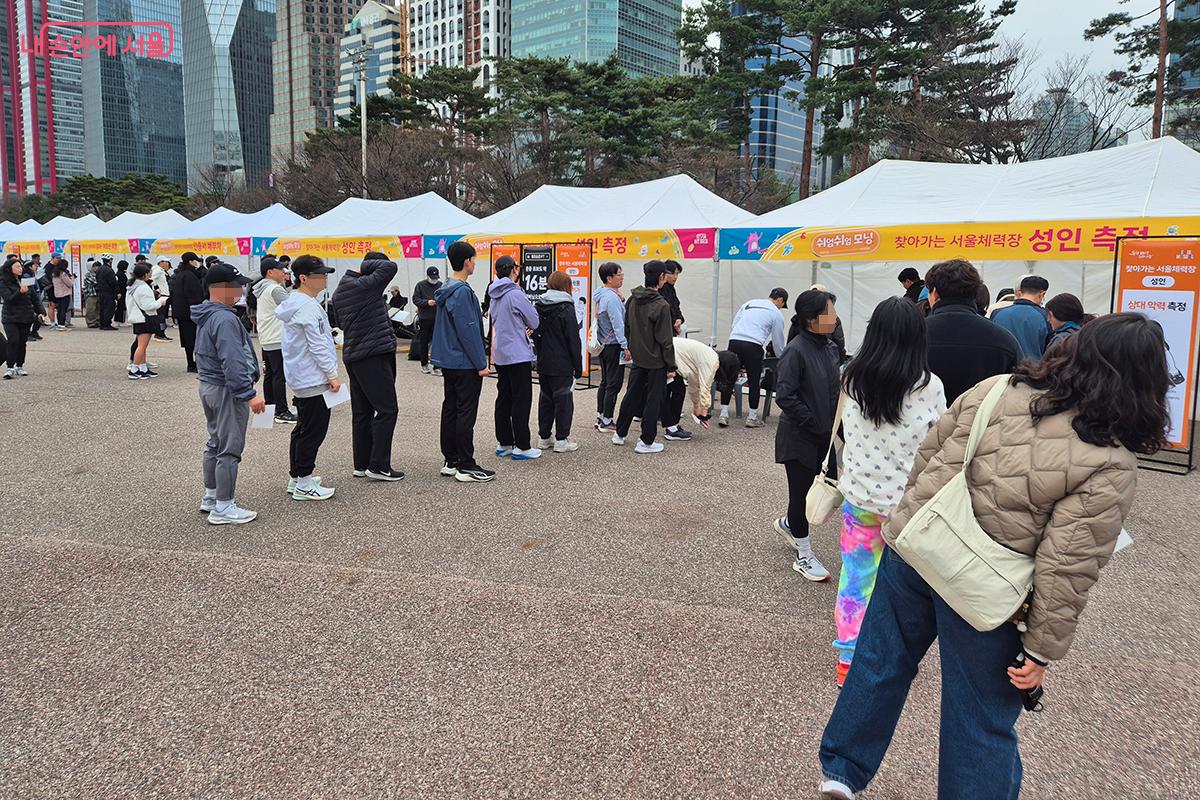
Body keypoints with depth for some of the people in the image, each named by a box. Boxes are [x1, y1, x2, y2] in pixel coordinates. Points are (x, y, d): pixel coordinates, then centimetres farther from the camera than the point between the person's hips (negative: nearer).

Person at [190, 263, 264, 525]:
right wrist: (249, 394, -30)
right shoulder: (225, 319, -22)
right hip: (226, 390, -11)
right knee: (229, 449, -3)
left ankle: (211, 496, 33)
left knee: (215, 443, 21)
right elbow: (232, 362, -29)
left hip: (208, 385, 11)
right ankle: (223, 508, 3)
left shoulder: (206, 315, 12)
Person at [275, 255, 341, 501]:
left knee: (303, 428, 17)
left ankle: (296, 477, 26)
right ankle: (303, 484, 2)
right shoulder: (307, 306, -18)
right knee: (313, 430, -4)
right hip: (313, 378, -11)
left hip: (301, 378, 11)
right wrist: (332, 374, -16)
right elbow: (317, 345, -19)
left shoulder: (294, 303, 14)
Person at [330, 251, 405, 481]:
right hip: (374, 356, -9)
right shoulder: (366, 286, -14)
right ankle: (378, 466, -3)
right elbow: (390, 267, -17)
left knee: (362, 411, 12)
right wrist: (365, 266, -6)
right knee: (387, 410, -4)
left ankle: (361, 465, 17)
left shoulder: (339, 290, 14)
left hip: (353, 356, 9)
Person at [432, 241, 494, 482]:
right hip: (465, 363, -10)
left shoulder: (445, 290, 13)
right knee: (466, 414, -5)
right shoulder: (462, 292, -18)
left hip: (448, 361, 10)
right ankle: (466, 467, -1)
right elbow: (468, 331, -20)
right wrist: (481, 364, -16)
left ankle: (450, 462, 20)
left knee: (450, 409, 12)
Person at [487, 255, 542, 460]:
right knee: (521, 400, -3)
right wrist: (528, 327, 12)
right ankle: (521, 447, -1)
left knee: (504, 398, 12)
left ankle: (503, 443, 18)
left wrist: (522, 327, 4)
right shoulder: (516, 294, -16)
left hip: (500, 355, 8)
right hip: (519, 355, -8)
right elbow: (535, 322, -10)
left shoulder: (495, 295, 10)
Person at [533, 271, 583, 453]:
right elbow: (574, 340, -12)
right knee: (563, 401, 2)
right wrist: (578, 367, -7)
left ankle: (544, 437, 20)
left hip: (543, 364, 6)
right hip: (562, 366, -6)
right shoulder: (566, 308, -13)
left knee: (545, 400, 14)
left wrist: (541, 354, 9)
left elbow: (535, 333, 11)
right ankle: (561, 440, 5)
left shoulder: (539, 306, 7)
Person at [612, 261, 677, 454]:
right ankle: (646, 441, 11)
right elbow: (665, 340, -17)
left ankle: (620, 433, 29)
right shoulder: (661, 305, -19)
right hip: (656, 361, -7)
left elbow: (627, 328, 12)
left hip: (637, 359, 7)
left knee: (632, 396, 19)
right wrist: (671, 366, -9)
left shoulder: (632, 300, 3)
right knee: (653, 400, 4)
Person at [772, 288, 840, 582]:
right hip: (798, 438, -7)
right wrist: (813, 422, -18)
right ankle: (804, 556, 20)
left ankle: (788, 523, 43)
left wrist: (833, 423, 3)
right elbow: (785, 396, -23)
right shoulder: (796, 351, -19)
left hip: (824, 436, 8)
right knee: (801, 493, 5)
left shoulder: (830, 348, 5)